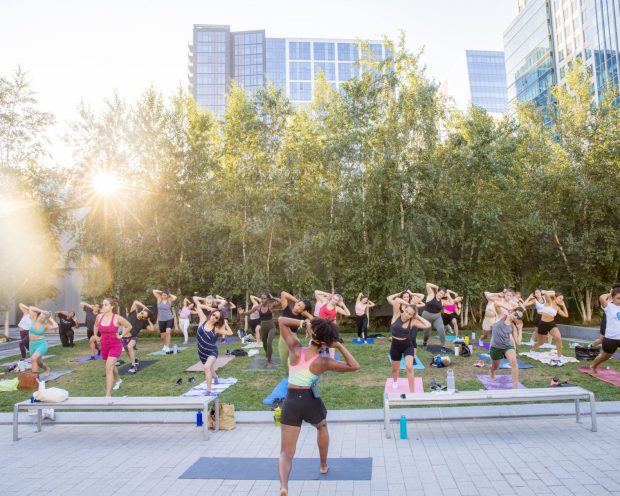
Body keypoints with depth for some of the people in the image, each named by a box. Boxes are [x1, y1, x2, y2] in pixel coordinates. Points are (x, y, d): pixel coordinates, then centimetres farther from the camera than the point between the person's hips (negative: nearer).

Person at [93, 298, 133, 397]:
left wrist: (121, 336, -9)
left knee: (108, 368, -16)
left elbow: (129, 326, -4)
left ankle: (108, 395, -13)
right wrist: (96, 336, 9)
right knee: (111, 366, 25)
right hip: (104, 345, 6)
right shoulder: (99, 317, -5)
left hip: (115, 345, -6)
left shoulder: (117, 318, -18)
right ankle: (118, 380, 56)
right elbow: (96, 326, 19)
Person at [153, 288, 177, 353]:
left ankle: (167, 347, -15)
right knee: (163, 336, 10)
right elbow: (154, 291, -4)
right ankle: (165, 345, 38)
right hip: (161, 320, 2)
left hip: (170, 319, -2)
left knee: (168, 332, -22)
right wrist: (161, 292, 1)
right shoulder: (159, 299, -1)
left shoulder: (169, 300, -1)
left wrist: (169, 294, -1)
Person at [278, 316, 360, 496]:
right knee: (322, 427, 36)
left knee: (286, 453, 4)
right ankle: (323, 466, 48)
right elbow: (354, 366, -7)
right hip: (311, 402, 0)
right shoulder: (323, 362, -11)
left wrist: (304, 322, -8)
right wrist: (339, 346, -9)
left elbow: (281, 320, -1)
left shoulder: (295, 350, -8)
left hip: (291, 402, 0)